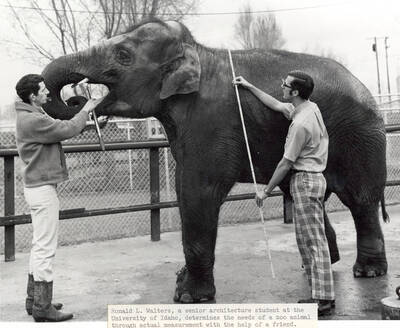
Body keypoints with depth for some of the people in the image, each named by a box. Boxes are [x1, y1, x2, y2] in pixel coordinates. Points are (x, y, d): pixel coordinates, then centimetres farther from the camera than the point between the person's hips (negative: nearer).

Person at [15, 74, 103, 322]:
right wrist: (86, 110, -2)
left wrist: (86, 115, 10)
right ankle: (42, 307, 0)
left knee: (40, 246, 16)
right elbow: (68, 129, -18)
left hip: (39, 187, 11)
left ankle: (35, 300, 25)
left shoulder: (34, 117, 14)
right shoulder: (32, 120, -19)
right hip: (42, 188, -11)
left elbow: (62, 129, 17)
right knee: (45, 248, -6)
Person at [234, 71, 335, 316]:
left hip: (305, 181, -10)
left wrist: (266, 191, -6)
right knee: (308, 240, 13)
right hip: (313, 179, 10)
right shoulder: (310, 107, 7)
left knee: (314, 240, -7)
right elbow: (276, 105, 24)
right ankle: (322, 294, 18)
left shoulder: (301, 123, -21)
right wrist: (249, 86, 27)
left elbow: (286, 163, -16)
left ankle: (324, 298, -3)